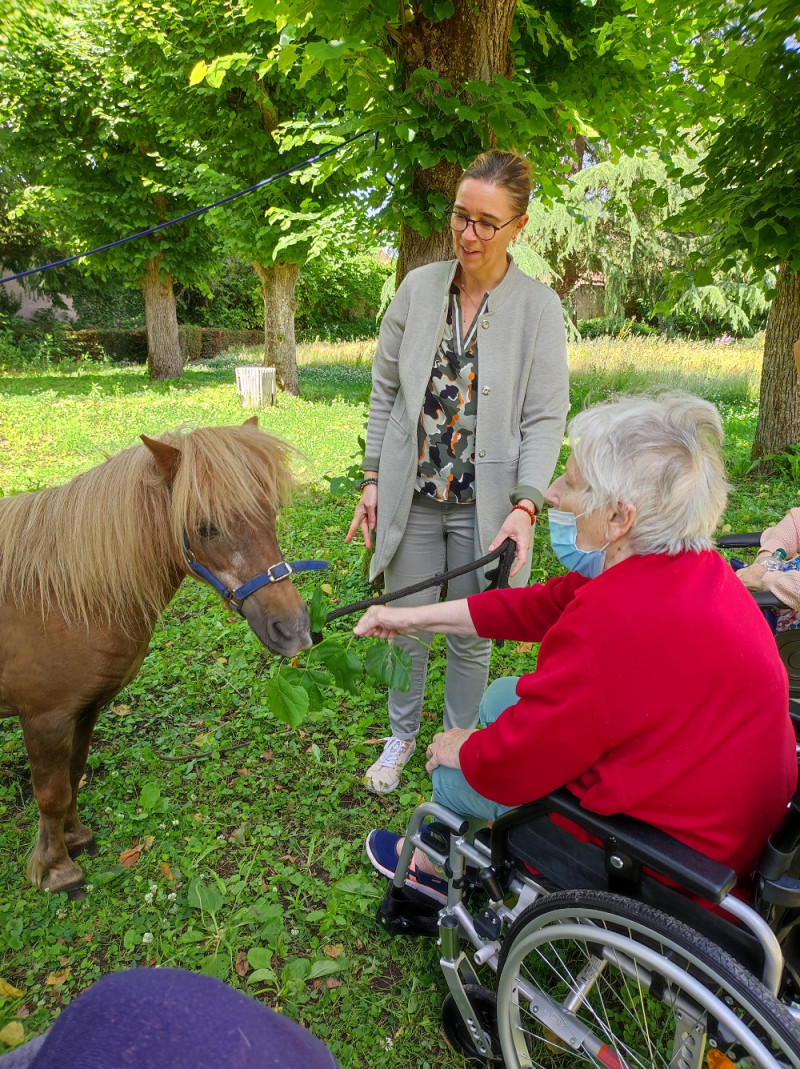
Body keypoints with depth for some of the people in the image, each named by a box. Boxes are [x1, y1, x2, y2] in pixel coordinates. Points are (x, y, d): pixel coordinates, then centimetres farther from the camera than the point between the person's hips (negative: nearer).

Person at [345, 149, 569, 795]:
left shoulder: (539, 308, -6)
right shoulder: (418, 288, 1)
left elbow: (546, 419, -7)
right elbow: (384, 390, 7)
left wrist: (526, 505, -19)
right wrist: (372, 479, 4)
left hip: (486, 505, -2)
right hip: (411, 497, 2)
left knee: (471, 638, 13)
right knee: (407, 627, 13)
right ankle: (402, 736, 39)